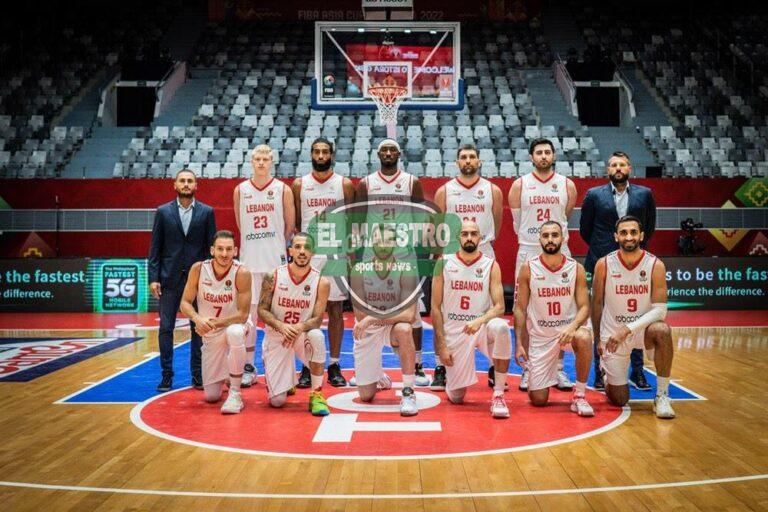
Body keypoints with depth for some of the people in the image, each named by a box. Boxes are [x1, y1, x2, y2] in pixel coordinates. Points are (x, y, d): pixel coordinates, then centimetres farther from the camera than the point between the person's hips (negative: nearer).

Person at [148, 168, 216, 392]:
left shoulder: (207, 212, 4)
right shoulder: (163, 212, 5)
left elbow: (212, 246, 4)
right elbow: (155, 247, 4)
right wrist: (153, 277, -3)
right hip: (169, 278, 0)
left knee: (199, 328, 5)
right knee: (166, 328, 3)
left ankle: (198, 374, 15)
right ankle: (167, 375, 13)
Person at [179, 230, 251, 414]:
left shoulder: (242, 273, -23)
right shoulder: (198, 269, -15)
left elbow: (242, 315, -21)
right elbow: (185, 303, -8)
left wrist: (214, 322, -30)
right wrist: (198, 318, -28)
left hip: (235, 324, -3)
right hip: (210, 334, 3)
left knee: (234, 333, -43)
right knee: (211, 396, 3)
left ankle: (235, 394, -25)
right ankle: (225, 374, 41)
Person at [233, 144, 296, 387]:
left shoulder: (283, 190, 1)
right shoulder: (240, 190, 6)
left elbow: (290, 225, 6)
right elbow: (240, 225, 14)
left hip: (276, 260, -1)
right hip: (249, 260, 2)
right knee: (248, 313, 3)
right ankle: (248, 367, 12)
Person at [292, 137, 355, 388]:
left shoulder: (344, 184, 4)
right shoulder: (299, 185, 6)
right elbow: (294, 223, 8)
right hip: (307, 254, 0)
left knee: (336, 309, 4)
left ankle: (334, 365, 12)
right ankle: (307, 366, 9)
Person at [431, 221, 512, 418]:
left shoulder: (491, 265, -2)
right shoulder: (444, 263, -2)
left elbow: (499, 306, -8)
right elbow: (436, 308, -1)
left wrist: (479, 321, -28)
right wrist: (441, 345, -6)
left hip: (481, 326, 0)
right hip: (453, 332, 0)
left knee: (501, 327, -37)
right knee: (455, 397, -2)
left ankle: (498, 395, -24)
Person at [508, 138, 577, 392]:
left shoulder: (567, 185, 5)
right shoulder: (520, 185, 2)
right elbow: (517, 221, 9)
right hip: (528, 253, -1)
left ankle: (558, 368, 11)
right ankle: (527, 368, 9)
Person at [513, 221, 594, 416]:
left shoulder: (576, 268, -6)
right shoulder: (528, 268, -7)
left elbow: (584, 307, -8)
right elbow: (520, 308, -3)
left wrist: (572, 326, -29)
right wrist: (519, 344, -8)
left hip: (568, 328, 0)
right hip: (539, 336, 0)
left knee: (584, 338, -38)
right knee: (538, 400, -4)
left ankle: (579, 395, -16)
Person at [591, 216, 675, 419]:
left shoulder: (655, 265, -12)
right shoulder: (604, 264, -10)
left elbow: (660, 309, -17)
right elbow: (597, 303, 1)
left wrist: (628, 329, -27)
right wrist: (598, 338, 5)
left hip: (643, 328, 0)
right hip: (613, 333, 0)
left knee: (662, 331, -37)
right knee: (619, 400, 0)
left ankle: (662, 396, -19)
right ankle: (606, 371, 37)